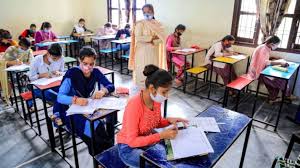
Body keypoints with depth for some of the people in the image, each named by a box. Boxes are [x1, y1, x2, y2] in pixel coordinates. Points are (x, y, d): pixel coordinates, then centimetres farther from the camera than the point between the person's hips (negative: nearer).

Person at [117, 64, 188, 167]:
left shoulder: (156, 99, -10)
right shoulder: (134, 106, -32)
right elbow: (132, 141, -27)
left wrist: (169, 120, -13)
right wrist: (161, 135, -32)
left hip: (149, 139, 7)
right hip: (129, 148, -6)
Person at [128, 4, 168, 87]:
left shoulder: (157, 24, 8)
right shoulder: (140, 23, -4)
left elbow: (162, 38, 0)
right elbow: (138, 38, -15)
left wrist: (152, 41, -17)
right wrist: (152, 37, -14)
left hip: (154, 52, 4)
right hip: (143, 52, -4)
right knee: (143, 70, -2)